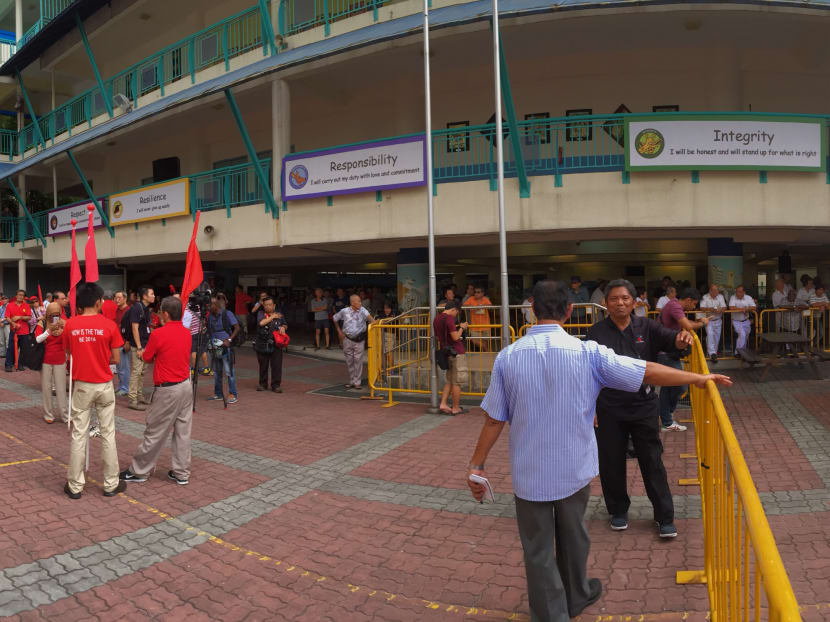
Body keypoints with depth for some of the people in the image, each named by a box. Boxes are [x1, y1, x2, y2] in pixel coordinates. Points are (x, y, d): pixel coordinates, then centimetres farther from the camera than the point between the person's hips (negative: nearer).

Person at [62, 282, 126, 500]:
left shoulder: (70, 324, -4)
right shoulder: (109, 325, -10)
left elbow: (69, 353, 9)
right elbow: (115, 359, -5)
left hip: (81, 385, 1)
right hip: (104, 386, -1)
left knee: (79, 435, 9)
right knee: (108, 434, 8)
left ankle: (75, 486, 16)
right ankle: (111, 484, 16)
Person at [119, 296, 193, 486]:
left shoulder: (158, 334, -16)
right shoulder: (187, 333, 4)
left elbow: (147, 358, -4)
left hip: (167, 390, -6)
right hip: (186, 386, 7)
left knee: (155, 433, 5)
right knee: (182, 431, 11)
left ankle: (139, 471, 19)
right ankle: (181, 473, 17)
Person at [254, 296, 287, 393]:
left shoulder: (279, 315, 9)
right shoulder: (261, 314, 1)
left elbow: (285, 325, 24)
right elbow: (261, 323, -20)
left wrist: (283, 327, 1)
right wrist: (272, 317, -12)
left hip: (276, 345, 1)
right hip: (262, 344, -1)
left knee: (277, 366, -2)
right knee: (263, 366, 9)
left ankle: (276, 385, 6)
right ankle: (263, 384, 23)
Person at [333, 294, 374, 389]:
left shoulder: (362, 310, -10)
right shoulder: (344, 311, -6)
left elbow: (368, 316, -29)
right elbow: (335, 318, 10)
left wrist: (374, 322, -49)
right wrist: (339, 331, 10)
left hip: (359, 339, -1)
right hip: (348, 339, 1)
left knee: (358, 360, -3)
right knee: (349, 361, 9)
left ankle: (357, 382, 7)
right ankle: (351, 381, 23)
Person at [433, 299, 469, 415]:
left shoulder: (437, 319, 11)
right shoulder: (449, 318, -17)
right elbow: (455, 337, -20)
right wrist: (461, 328, -3)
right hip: (457, 352, -8)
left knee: (449, 381, 17)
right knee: (457, 382, 1)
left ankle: (443, 404, 10)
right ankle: (456, 408, 7)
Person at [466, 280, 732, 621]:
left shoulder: (507, 357, -12)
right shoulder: (587, 352, -14)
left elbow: (494, 420, -9)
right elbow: (648, 372, -7)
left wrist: (477, 465, 2)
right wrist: (698, 378, 8)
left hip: (528, 473, -1)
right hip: (573, 468, 2)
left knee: (538, 551, 12)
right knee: (573, 537, 24)